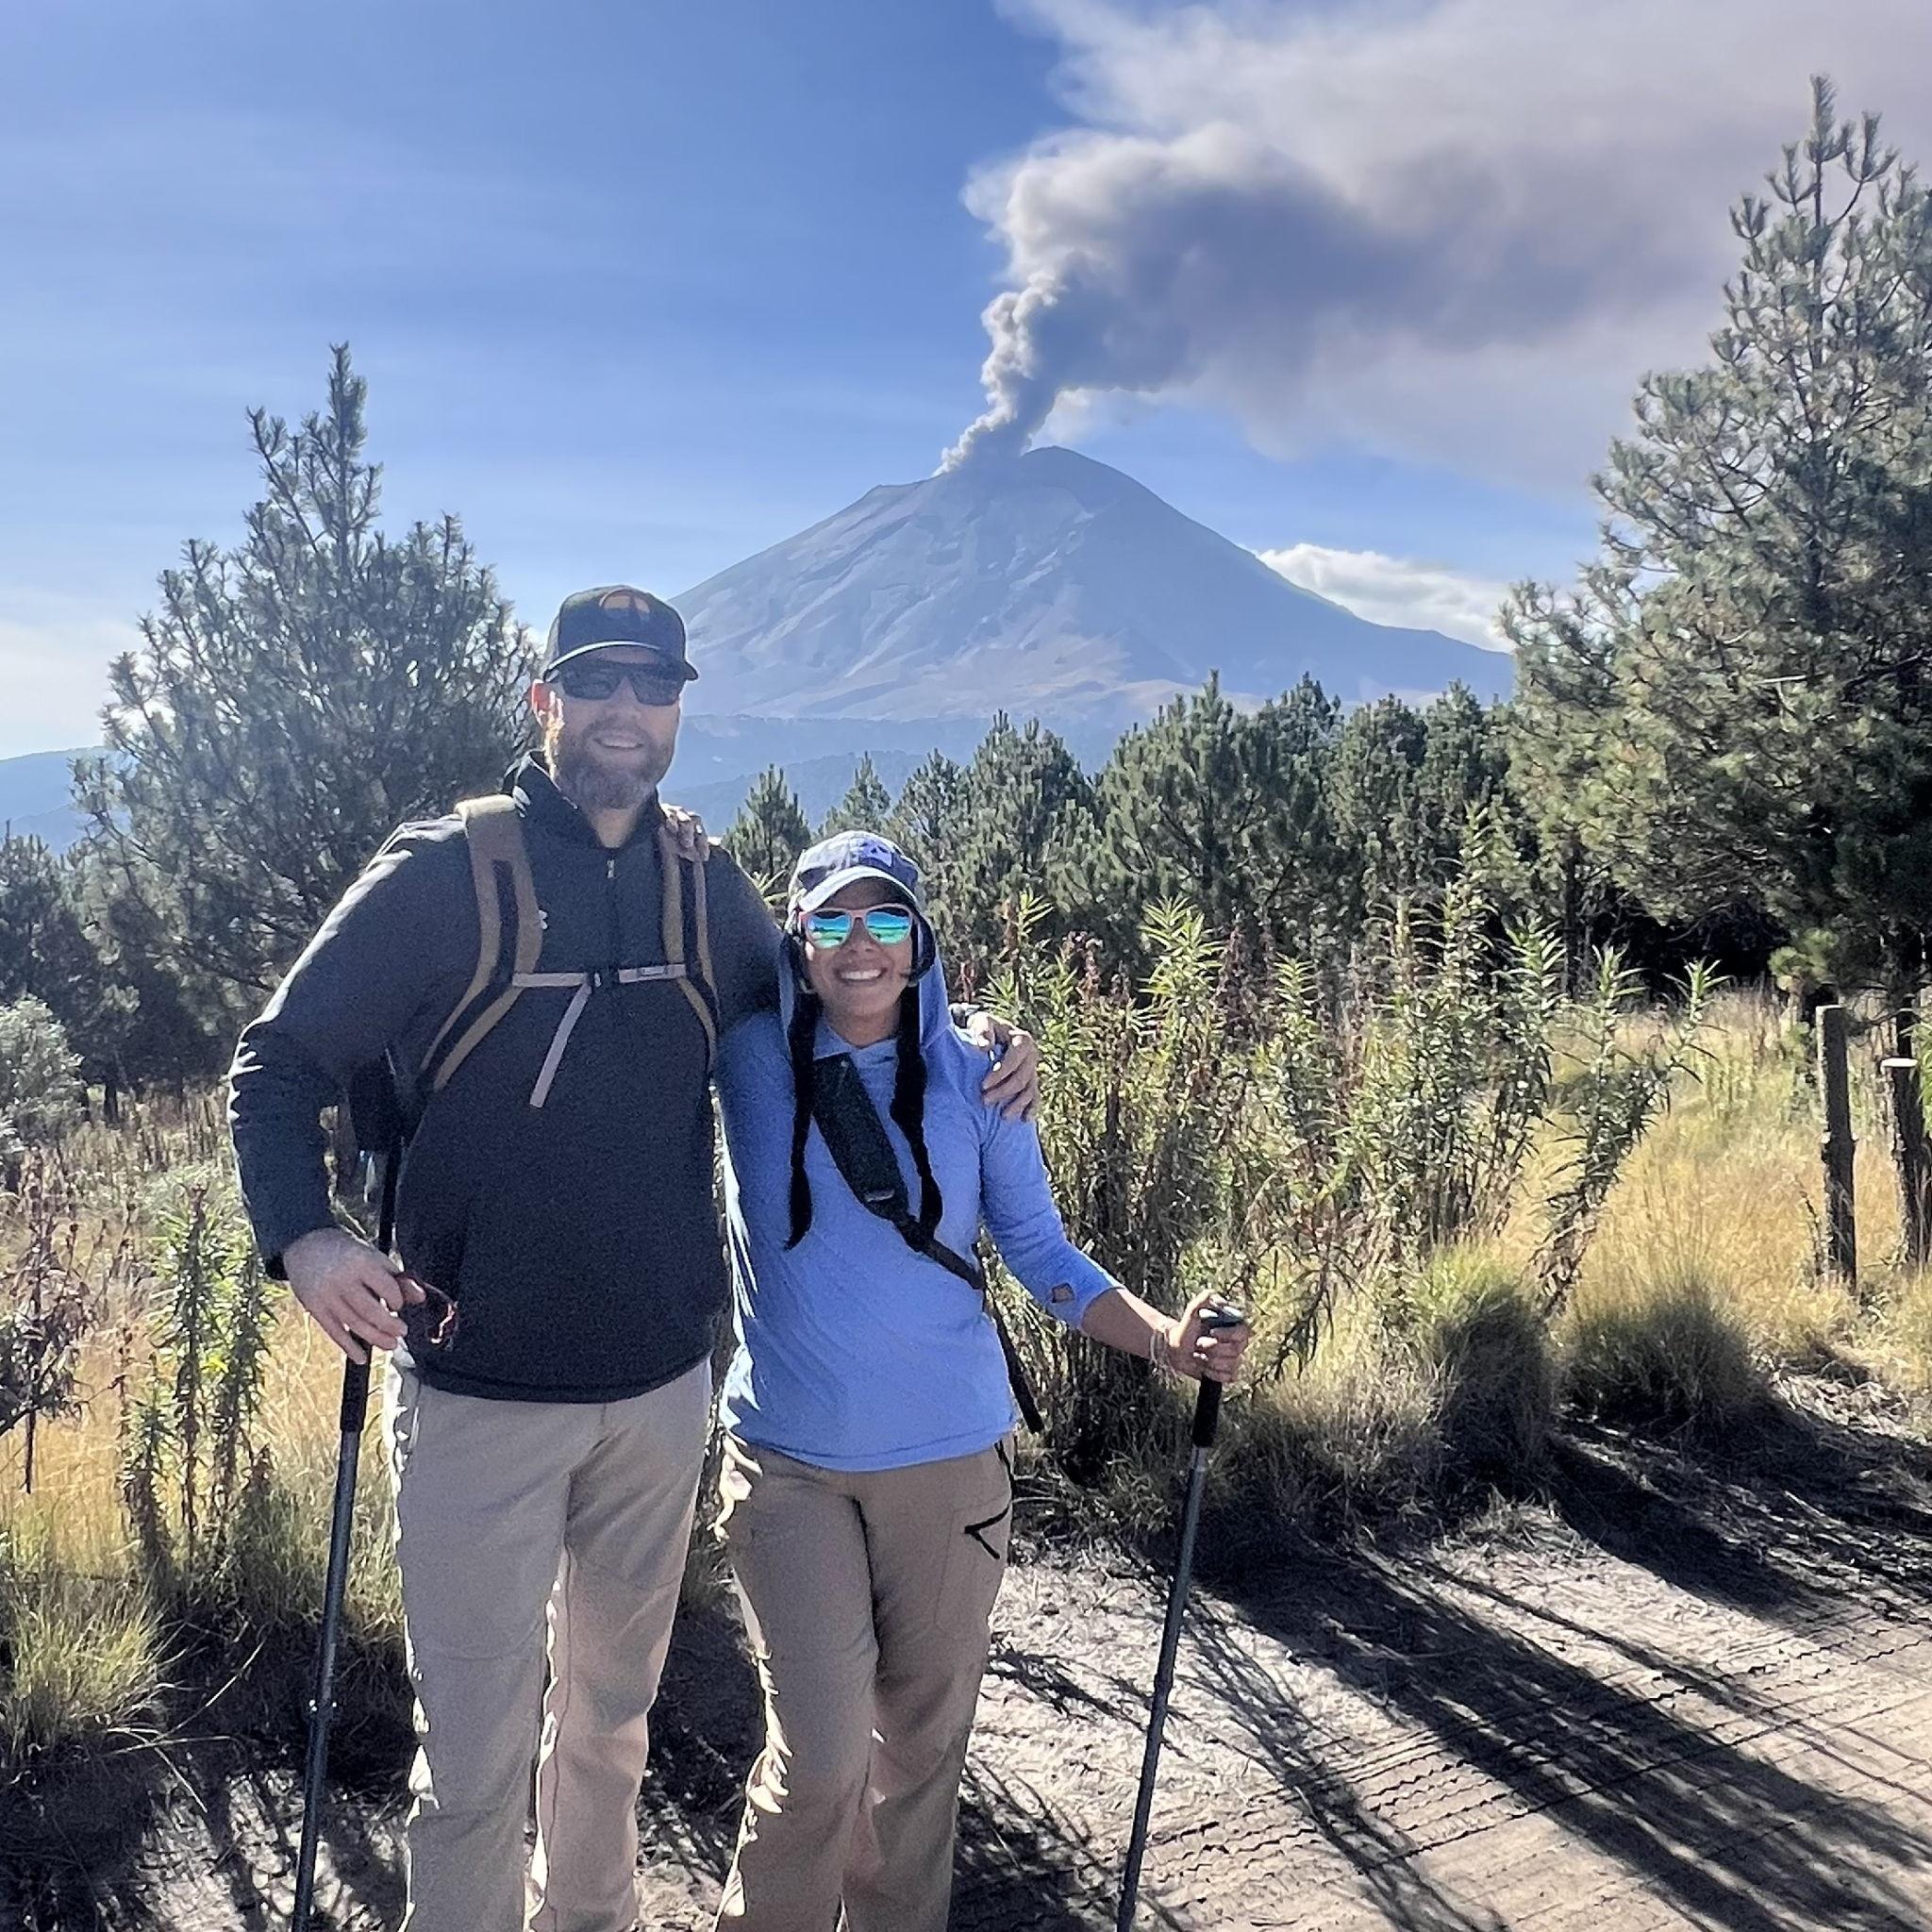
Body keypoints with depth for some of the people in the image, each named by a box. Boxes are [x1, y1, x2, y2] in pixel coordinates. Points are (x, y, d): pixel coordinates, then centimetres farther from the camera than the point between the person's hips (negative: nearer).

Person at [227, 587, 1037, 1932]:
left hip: (662, 1386, 4)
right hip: (479, 1393, -4)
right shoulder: (445, 875, -9)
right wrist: (302, 1234, -24)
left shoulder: (710, 897, 4)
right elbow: (278, 1067, -6)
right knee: (477, 1750, 6)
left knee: (612, 1717, 22)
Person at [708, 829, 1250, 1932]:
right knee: (821, 1758, -4)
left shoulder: (974, 1080, -2)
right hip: (786, 1464, -1)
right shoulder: (755, 1061, -5)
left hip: (950, 1458, 2)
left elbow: (1043, 1254, 2)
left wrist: (1165, 1338, -13)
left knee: (922, 1741, 13)